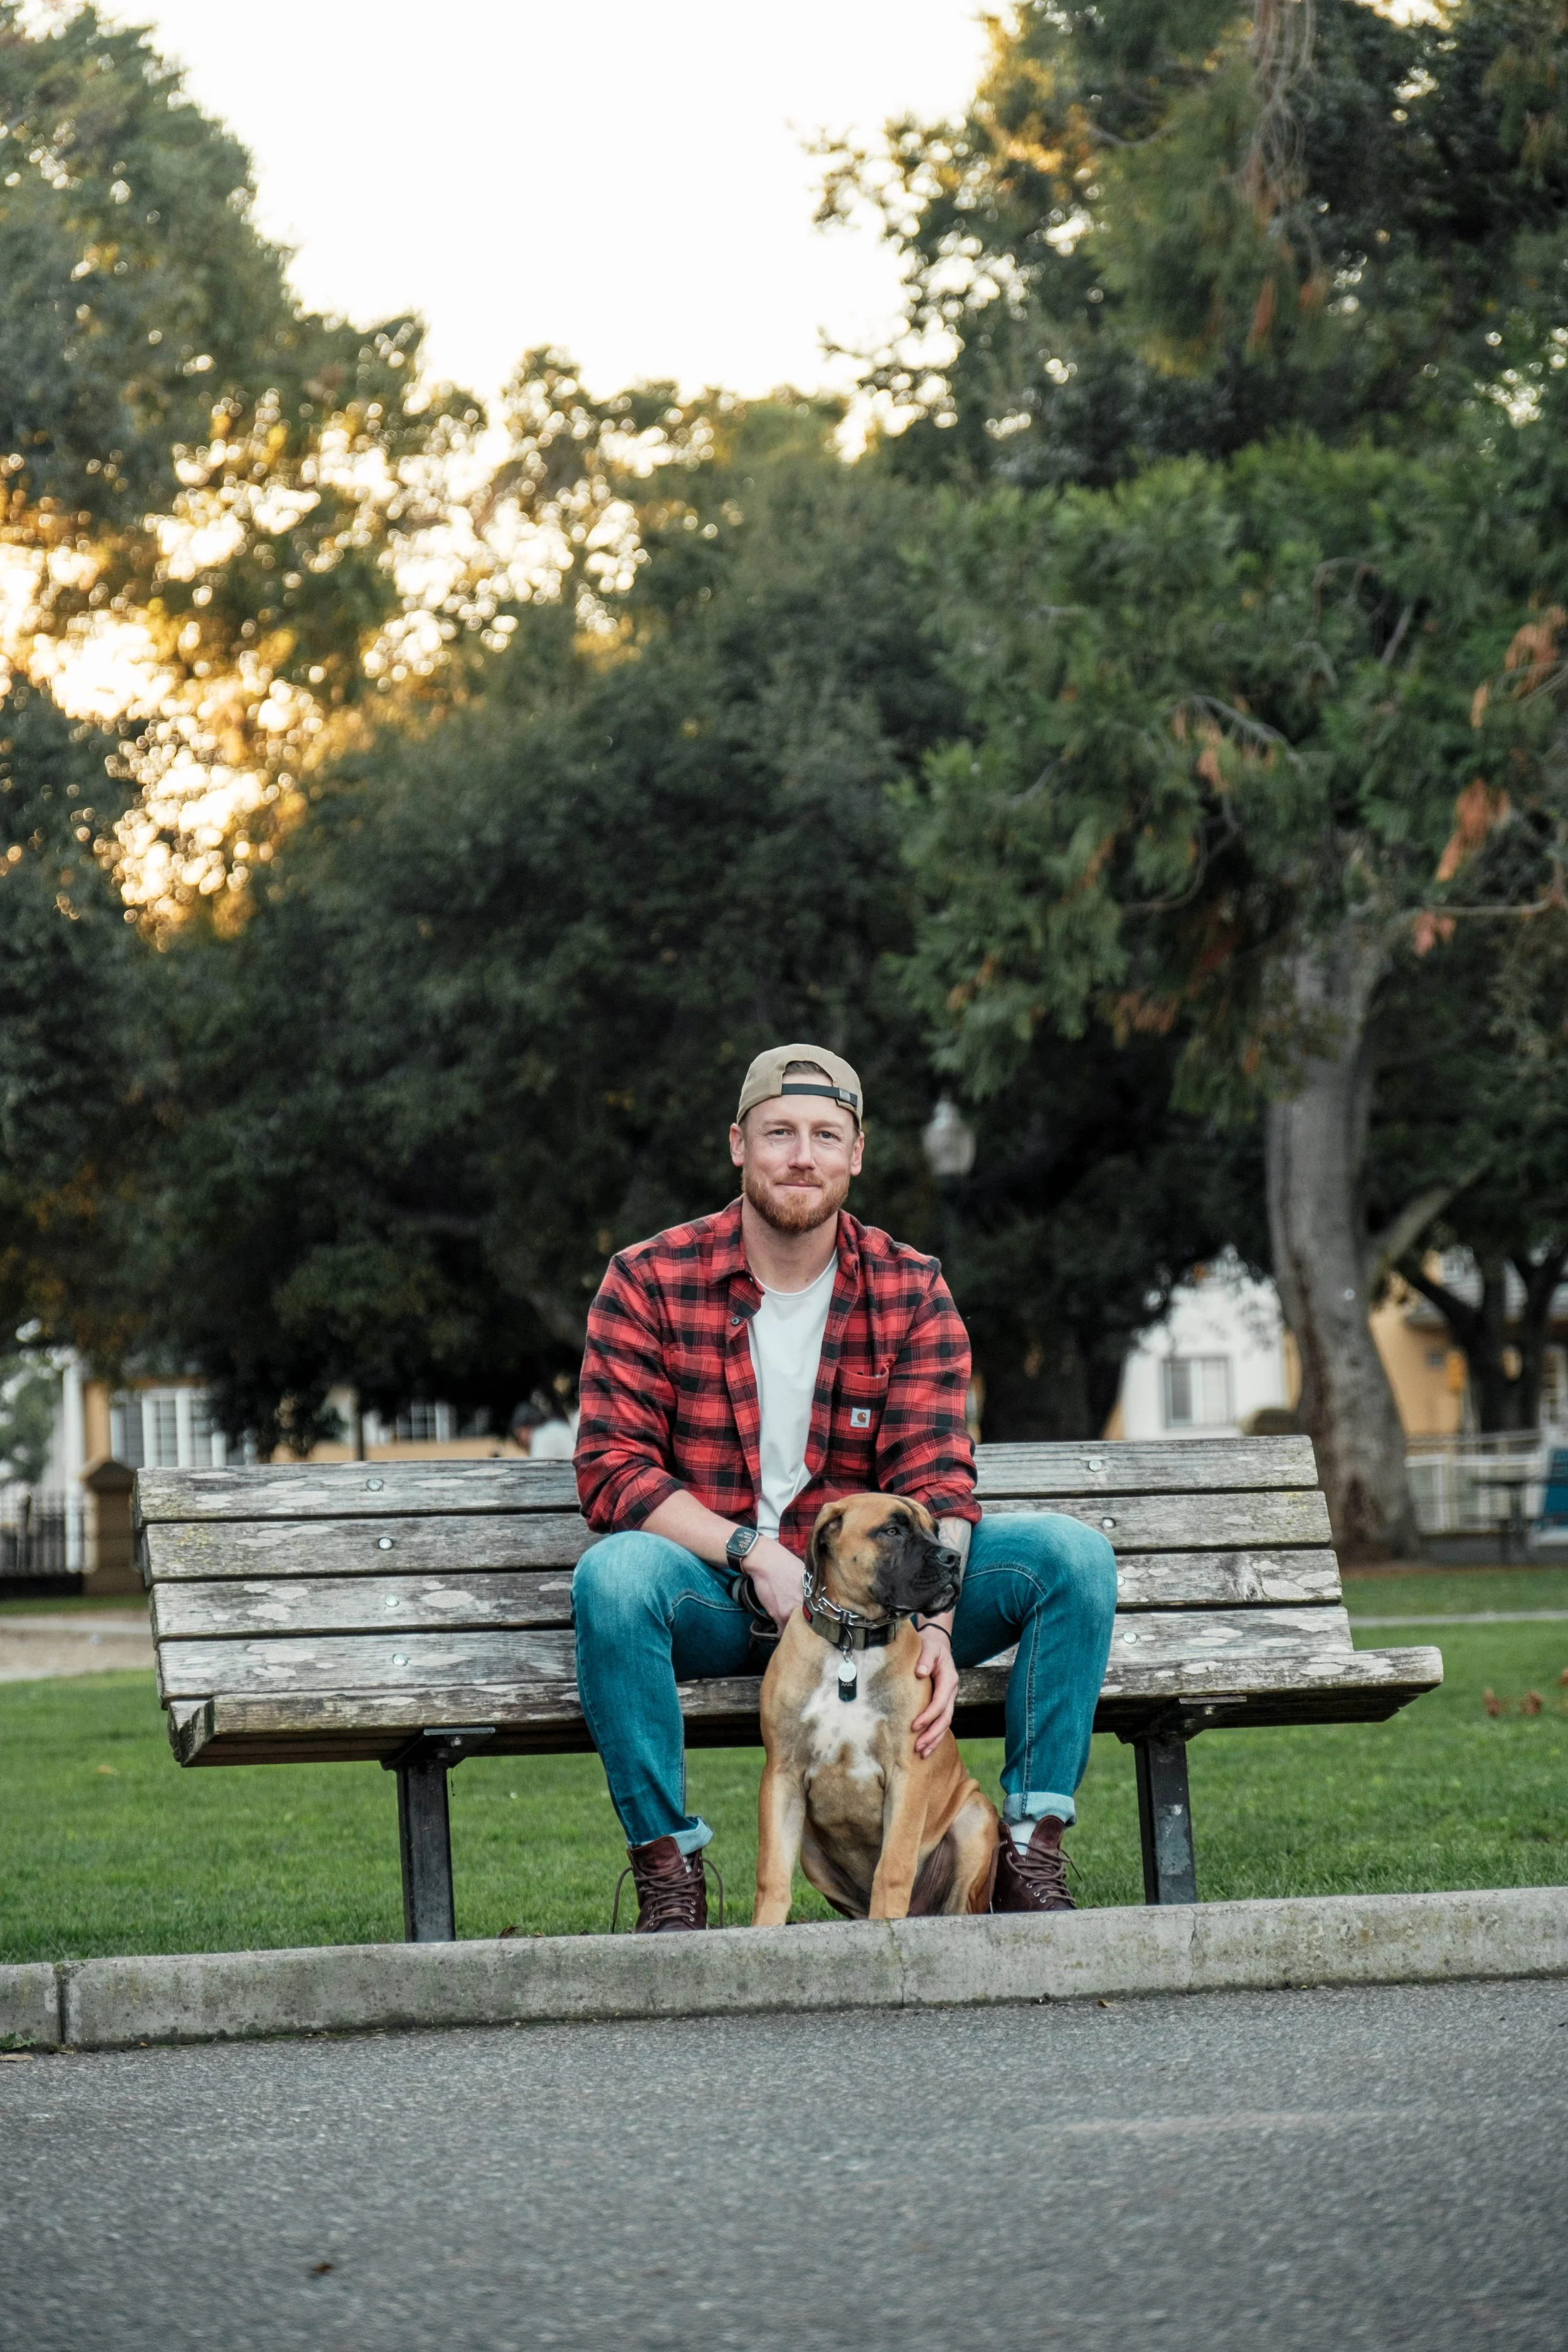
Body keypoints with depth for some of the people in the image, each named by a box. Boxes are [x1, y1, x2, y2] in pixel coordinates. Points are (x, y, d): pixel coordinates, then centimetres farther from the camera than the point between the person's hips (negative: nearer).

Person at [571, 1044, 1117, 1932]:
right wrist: (752, 1553, -24)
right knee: (616, 1570, -36)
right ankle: (668, 1874, -24)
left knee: (1073, 1552, -17)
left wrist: (934, 1626, -26)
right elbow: (612, 1470, -10)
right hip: (715, 1599, -2)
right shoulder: (650, 1282, -4)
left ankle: (1032, 1857, -13)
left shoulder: (913, 1292, 1)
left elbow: (937, 1480, -8)